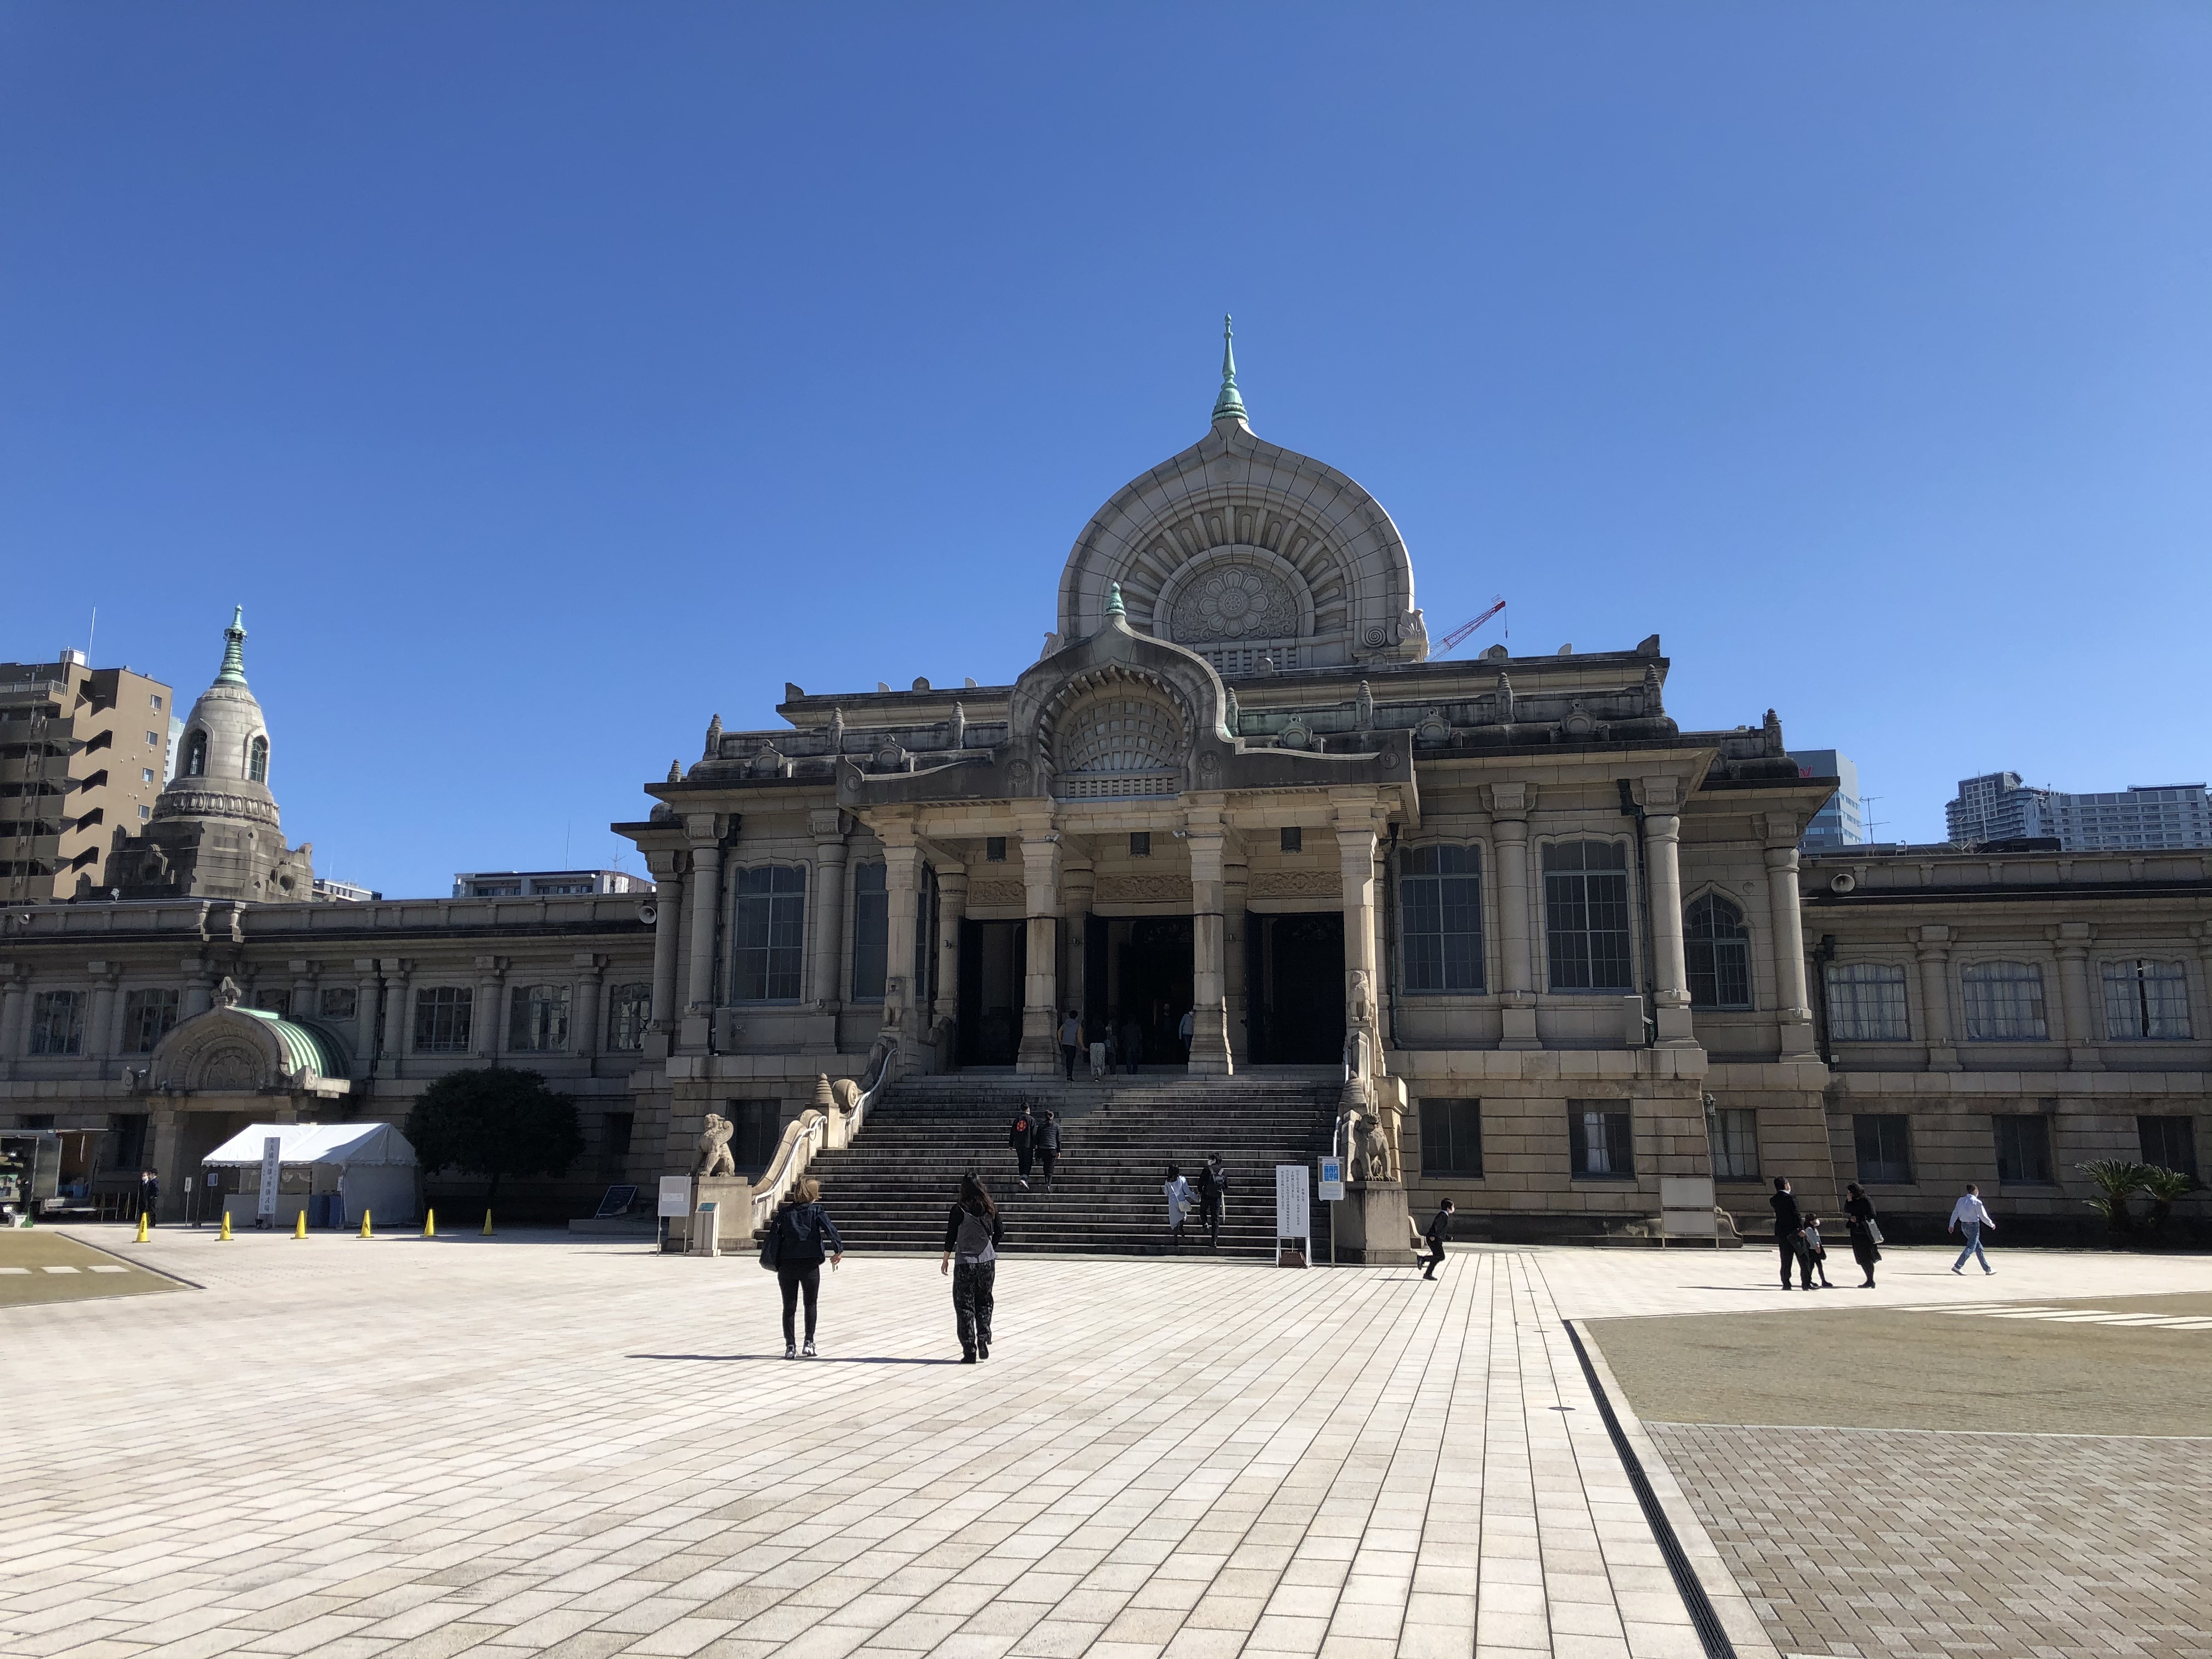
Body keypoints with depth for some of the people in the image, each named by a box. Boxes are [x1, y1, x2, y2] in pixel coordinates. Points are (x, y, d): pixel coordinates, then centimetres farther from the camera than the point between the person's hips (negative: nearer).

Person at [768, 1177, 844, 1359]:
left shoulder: (784, 1212, 6)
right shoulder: (816, 1211, -1)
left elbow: (774, 1236, 3)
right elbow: (831, 1229, -14)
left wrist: (776, 1262, 9)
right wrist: (839, 1251, -8)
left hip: (786, 1265, 2)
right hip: (810, 1264, -1)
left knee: (789, 1306, 8)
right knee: (810, 1304, 15)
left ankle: (790, 1346, 6)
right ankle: (809, 1342, 14)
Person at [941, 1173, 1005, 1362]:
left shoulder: (959, 1210, -11)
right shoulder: (991, 1208, -1)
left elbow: (951, 1237, -6)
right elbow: (999, 1232, 7)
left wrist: (945, 1260, 7)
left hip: (965, 1263, -3)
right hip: (987, 1262, 3)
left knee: (965, 1306, 5)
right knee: (984, 1302, 20)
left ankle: (969, 1351, 3)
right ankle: (983, 1338, 6)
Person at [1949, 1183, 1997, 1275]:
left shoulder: (1961, 1200, 6)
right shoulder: (1977, 1202, -12)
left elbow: (1955, 1213, 6)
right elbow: (1984, 1217, -9)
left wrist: (1951, 1225, 11)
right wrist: (1992, 1225, 7)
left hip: (1964, 1225, 7)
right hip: (1974, 1226, -7)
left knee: (1978, 1247, 16)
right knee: (1971, 1248, -5)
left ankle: (1987, 1269, 22)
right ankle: (1958, 1266, -15)